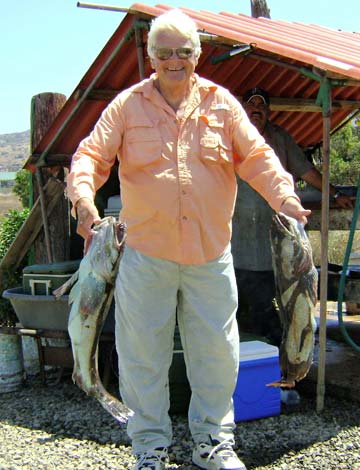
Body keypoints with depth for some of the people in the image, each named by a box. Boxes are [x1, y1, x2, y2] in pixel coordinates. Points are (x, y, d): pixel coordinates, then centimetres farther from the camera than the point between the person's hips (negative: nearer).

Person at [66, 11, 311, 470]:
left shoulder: (221, 103, 6)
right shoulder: (127, 105, 2)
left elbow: (256, 156, 3)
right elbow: (91, 154, -4)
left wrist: (285, 196, -13)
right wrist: (83, 197, -24)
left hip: (211, 253, 2)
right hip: (145, 252, -1)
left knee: (216, 350, 9)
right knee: (143, 353, 6)